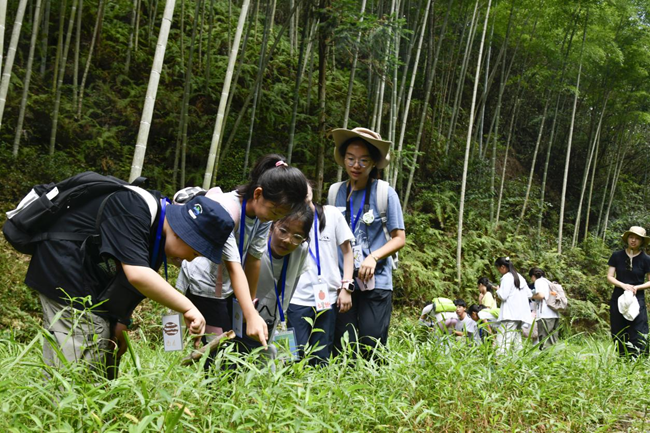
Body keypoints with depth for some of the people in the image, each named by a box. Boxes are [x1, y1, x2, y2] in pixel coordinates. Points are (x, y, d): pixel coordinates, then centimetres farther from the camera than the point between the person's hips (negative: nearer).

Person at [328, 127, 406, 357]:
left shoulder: (385, 193, -3)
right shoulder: (336, 192, 8)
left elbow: (399, 238, -1)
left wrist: (374, 256, -17)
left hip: (375, 281, -3)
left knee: (372, 347, -4)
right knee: (344, 350, 3)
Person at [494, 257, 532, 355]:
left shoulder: (507, 277, -7)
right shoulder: (520, 277, 18)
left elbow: (503, 296, -14)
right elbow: (529, 294, 20)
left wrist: (498, 290, 5)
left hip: (510, 314, -9)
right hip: (521, 313, 9)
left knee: (502, 339, -14)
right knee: (516, 339, 11)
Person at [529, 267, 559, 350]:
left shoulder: (538, 281, 1)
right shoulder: (548, 282, 24)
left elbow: (541, 295, -14)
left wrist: (532, 296, 4)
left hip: (545, 315, -8)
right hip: (555, 314, 8)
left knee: (545, 342, -9)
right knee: (553, 342, 8)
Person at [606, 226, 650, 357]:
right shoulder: (617, 256, 3)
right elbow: (609, 277, 1)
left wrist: (637, 287, -15)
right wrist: (623, 285, -16)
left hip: (637, 301, -2)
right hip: (618, 300, 2)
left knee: (638, 336, -7)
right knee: (619, 335, 6)